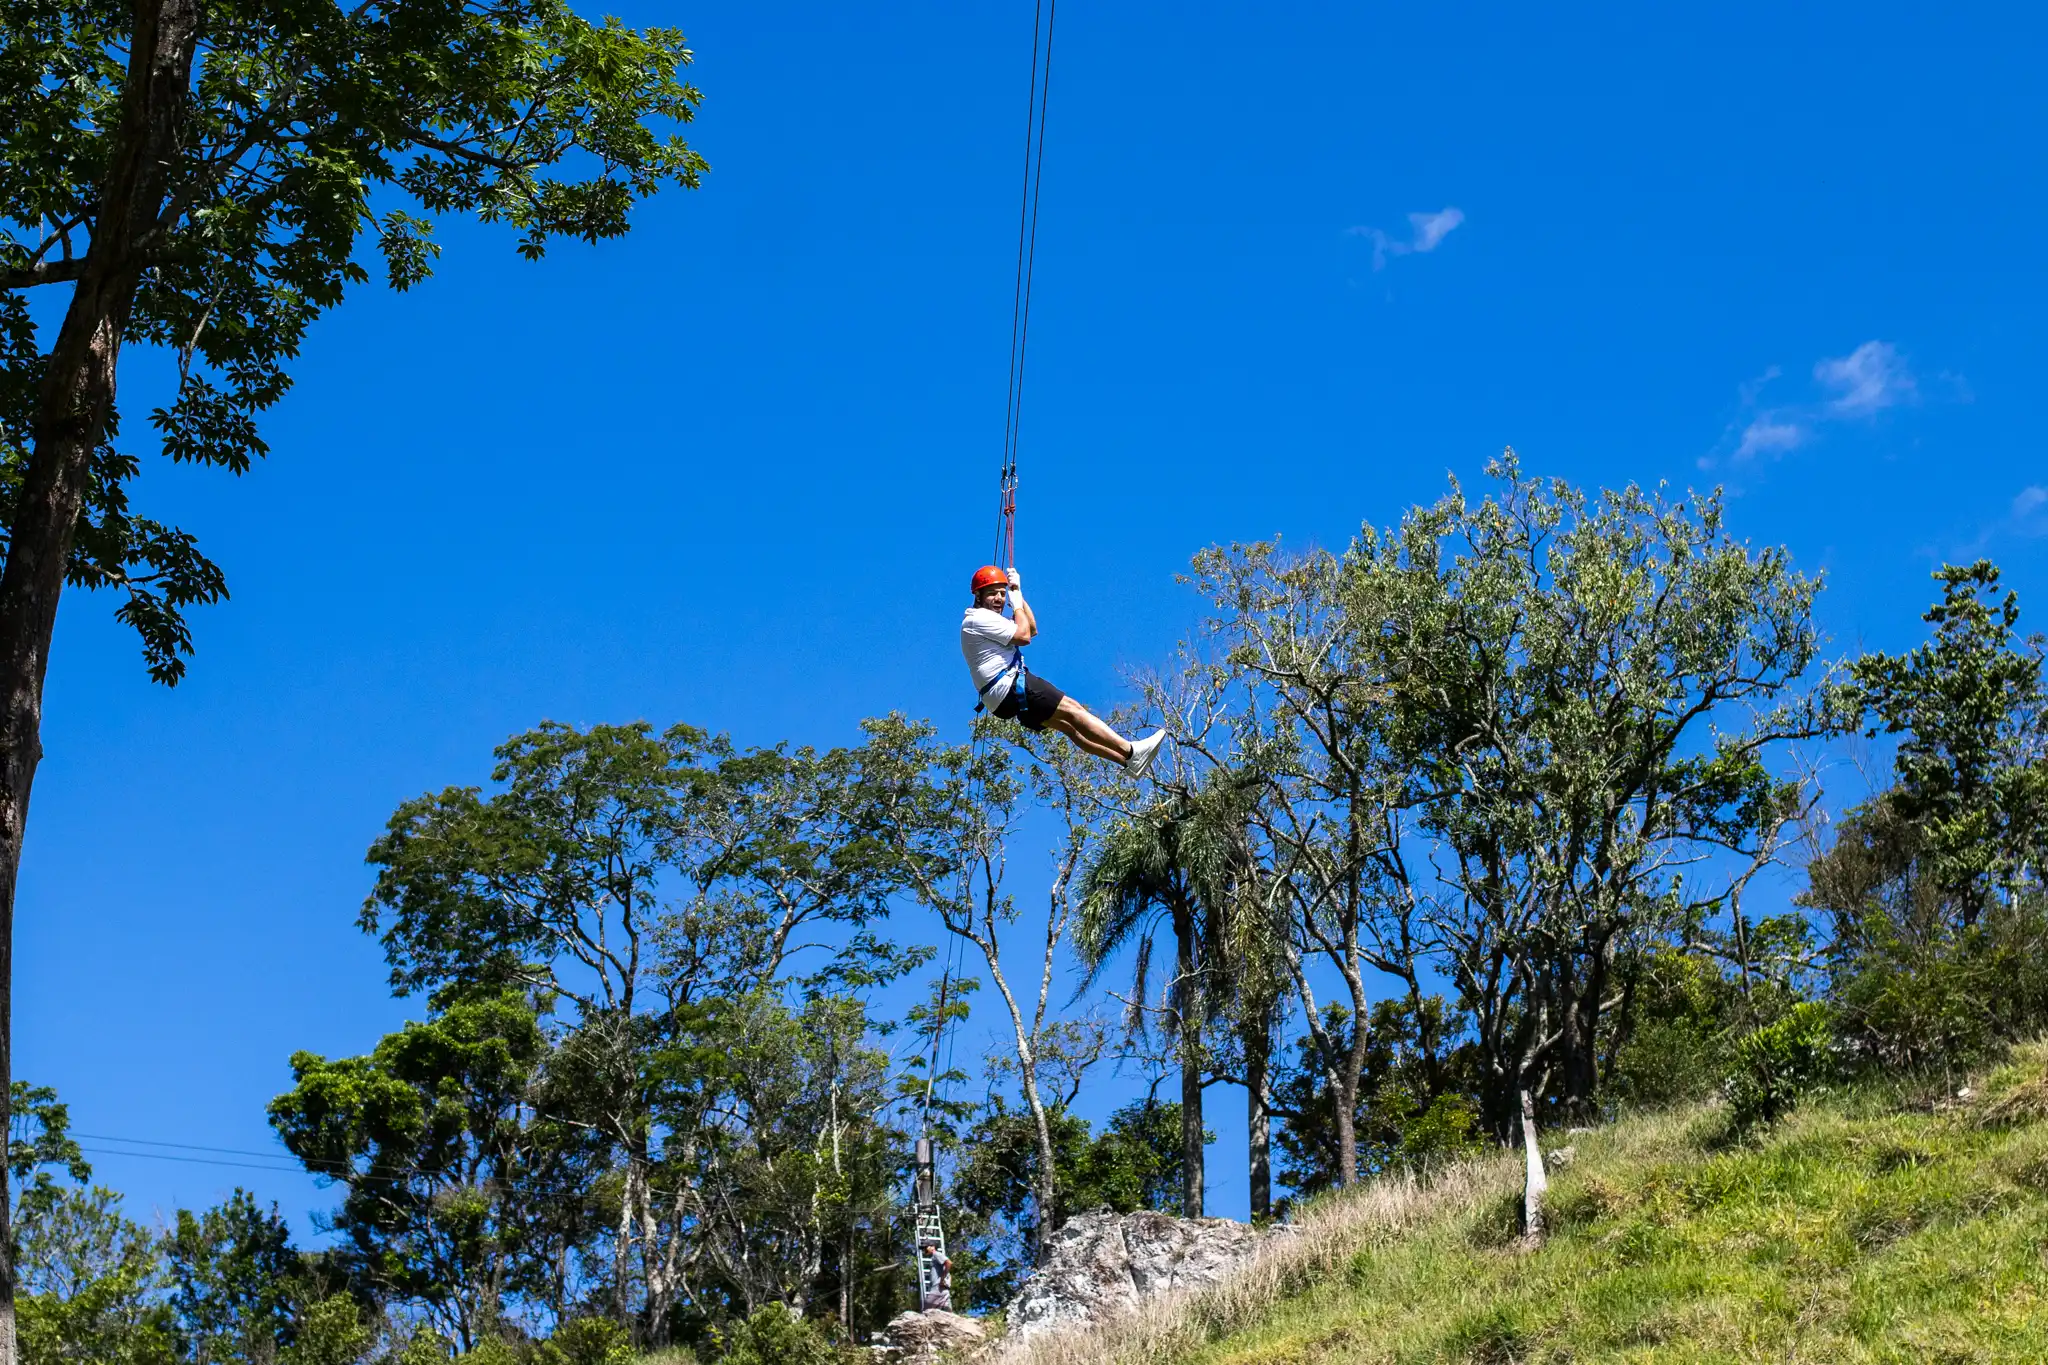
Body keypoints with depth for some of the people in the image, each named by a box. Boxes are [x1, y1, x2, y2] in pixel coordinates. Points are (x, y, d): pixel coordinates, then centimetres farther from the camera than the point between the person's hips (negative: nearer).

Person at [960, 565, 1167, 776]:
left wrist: (1017, 593, 20)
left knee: (1070, 726, 5)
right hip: (1009, 688, -11)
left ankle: (1130, 761, 1)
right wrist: (1017, 603, -1)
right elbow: (1023, 636, -16)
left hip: (1006, 698, 11)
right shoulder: (979, 618, -10)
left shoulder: (986, 619, 23)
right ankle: (1132, 753, -17)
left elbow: (1032, 629, 28)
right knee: (1072, 710, -13)